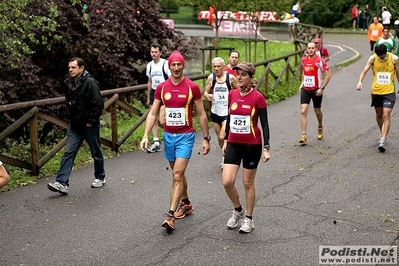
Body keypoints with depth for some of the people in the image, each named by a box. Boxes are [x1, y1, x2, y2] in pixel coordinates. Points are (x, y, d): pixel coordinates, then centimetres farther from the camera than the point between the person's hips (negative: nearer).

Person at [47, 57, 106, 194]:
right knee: (68, 152, -1)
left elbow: (98, 104, -18)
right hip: (74, 125, 6)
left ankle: (100, 178, 29)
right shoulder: (69, 83, 6)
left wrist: (91, 121, -15)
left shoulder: (90, 82, -17)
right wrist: (72, 118, 13)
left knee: (96, 152, 10)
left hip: (89, 125, -6)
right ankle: (62, 183, -4)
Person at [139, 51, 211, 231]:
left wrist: (206, 138, 0)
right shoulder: (162, 88, 2)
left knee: (177, 175, -12)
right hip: (168, 135, 4)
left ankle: (171, 216, -11)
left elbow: (201, 114, 0)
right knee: (178, 173, 17)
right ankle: (186, 204, 37)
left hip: (186, 136, -4)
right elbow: (153, 113, 3)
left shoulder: (192, 87, -6)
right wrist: (145, 136, -8)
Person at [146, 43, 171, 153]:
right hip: (154, 92, 6)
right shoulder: (149, 65, 11)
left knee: (162, 120, -14)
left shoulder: (165, 64, -9)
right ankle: (156, 143, 13)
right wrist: (148, 98, 21)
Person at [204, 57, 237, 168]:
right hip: (215, 112, 4)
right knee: (219, 137, 14)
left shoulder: (230, 77, -8)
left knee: (222, 137, -14)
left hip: (227, 112, -3)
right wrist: (208, 96, -18)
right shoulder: (211, 78, -3)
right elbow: (206, 91, 4)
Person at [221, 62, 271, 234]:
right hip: (233, 144, 4)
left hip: (252, 145, -4)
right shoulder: (232, 94, 3)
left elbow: (264, 124, -8)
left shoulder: (258, 97, -10)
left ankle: (249, 219, 23)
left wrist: (266, 148, -12)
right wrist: (225, 140, 16)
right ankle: (238, 210, 22)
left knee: (248, 183, 6)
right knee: (227, 181, -6)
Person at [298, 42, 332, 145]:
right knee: (303, 111, -10)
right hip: (305, 89, 3)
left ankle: (320, 127, 45)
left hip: (316, 90, -3)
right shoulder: (303, 60, 3)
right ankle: (304, 136, -11)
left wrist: (322, 88, -15)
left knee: (317, 111, 15)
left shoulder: (320, 61, -11)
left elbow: (328, 74, -10)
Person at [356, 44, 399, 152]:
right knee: (379, 115, 16)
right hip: (376, 91, 3)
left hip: (389, 92, -2)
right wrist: (360, 81, -31)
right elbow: (365, 71, -12)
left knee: (386, 115, -13)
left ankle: (383, 140, -16)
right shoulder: (373, 58, -6)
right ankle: (383, 135, 38)